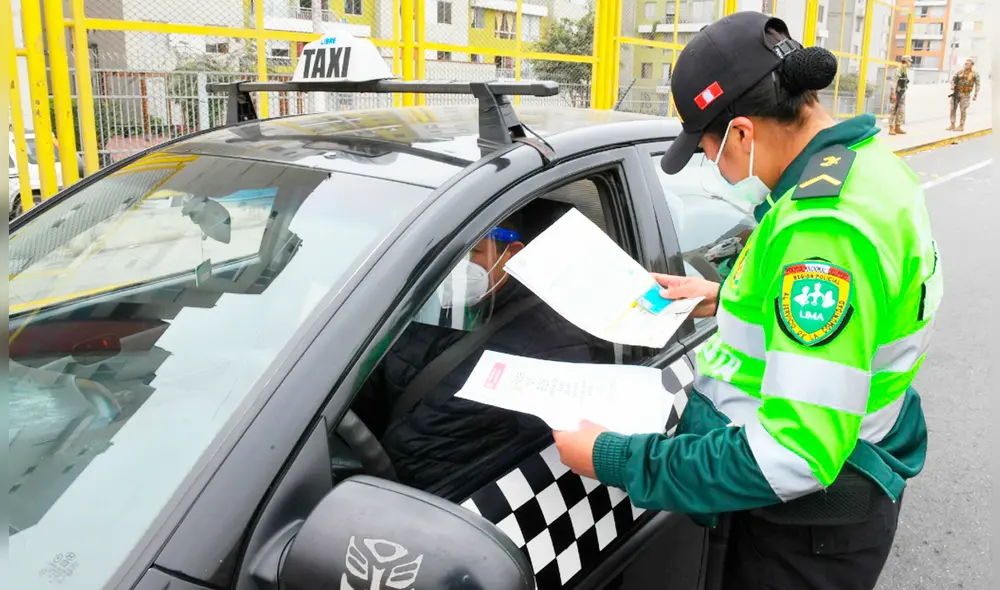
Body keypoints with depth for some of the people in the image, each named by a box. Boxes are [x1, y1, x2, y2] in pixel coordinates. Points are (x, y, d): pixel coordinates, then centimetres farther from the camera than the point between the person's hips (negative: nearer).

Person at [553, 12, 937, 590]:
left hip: (806, 533, -9)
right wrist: (728, 299, 15)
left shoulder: (825, 225, -32)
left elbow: (796, 456, -33)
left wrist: (615, 460, -26)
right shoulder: (865, 165, 2)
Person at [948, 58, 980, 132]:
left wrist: (975, 95, -6)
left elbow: (977, 85, -2)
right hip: (956, 92, 4)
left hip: (965, 94, -4)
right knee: (953, 109, 2)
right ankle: (952, 125, 11)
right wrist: (952, 85, -7)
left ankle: (961, 126, 7)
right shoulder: (960, 71, 5)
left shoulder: (975, 74, -4)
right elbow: (953, 78, 14)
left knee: (963, 110, -1)